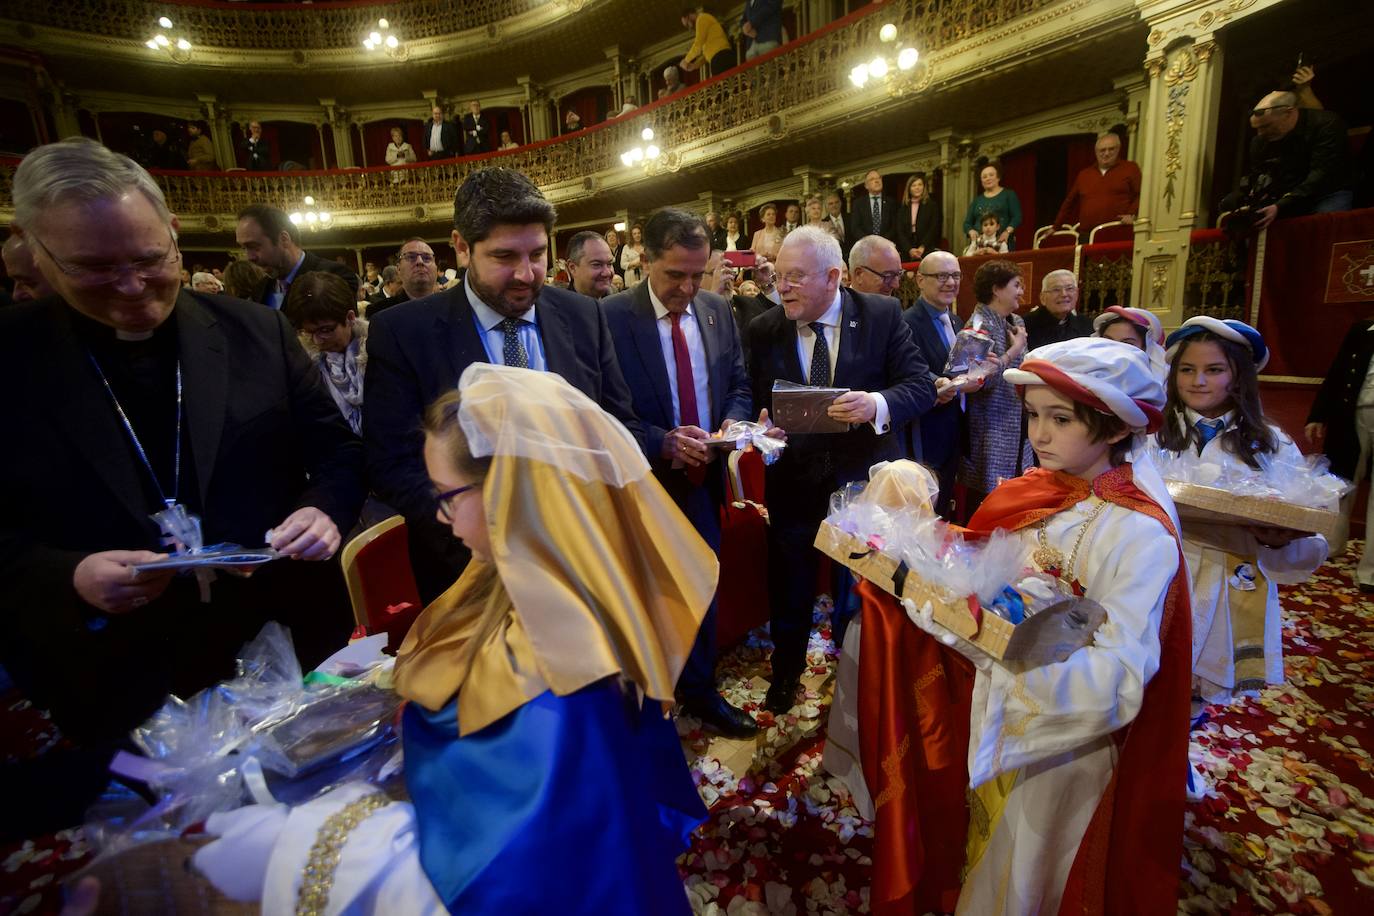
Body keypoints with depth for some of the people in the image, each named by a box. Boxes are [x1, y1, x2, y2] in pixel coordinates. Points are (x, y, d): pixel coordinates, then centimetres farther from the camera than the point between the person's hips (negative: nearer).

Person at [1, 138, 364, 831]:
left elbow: (337, 451, 2)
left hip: (290, 649, 1)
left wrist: (323, 510, -17)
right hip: (109, 691, 0)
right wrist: (67, 576, -19)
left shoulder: (258, 334, -2)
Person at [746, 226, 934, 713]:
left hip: (864, 477, -1)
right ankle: (786, 672, 43)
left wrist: (876, 404, -30)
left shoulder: (882, 315, -9)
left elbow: (921, 385, -10)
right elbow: (755, 401, 3)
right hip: (792, 478, 1)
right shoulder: (763, 330, -4)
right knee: (789, 586, 17)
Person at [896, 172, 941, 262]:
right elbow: (900, 232, 4)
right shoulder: (903, 208, 11)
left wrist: (922, 248, -14)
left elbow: (933, 230, -1)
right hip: (907, 254, 1)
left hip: (926, 252, -1)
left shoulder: (932, 206, 7)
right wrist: (909, 249, -10)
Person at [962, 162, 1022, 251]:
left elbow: (1017, 217, 1)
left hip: (1002, 242, -2)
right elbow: (967, 223, 16)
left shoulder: (1009, 194, 11)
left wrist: (1007, 231, -17)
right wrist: (972, 232, -6)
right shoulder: (977, 200, 20)